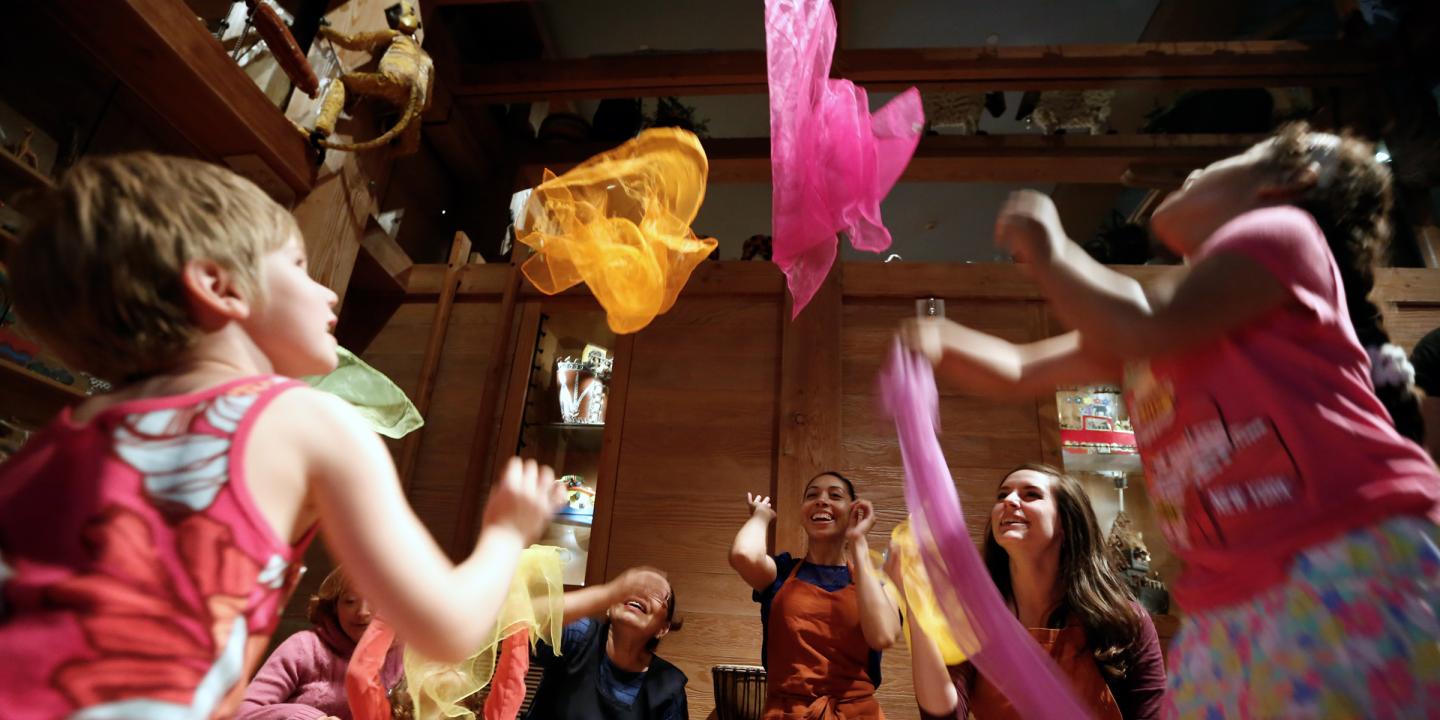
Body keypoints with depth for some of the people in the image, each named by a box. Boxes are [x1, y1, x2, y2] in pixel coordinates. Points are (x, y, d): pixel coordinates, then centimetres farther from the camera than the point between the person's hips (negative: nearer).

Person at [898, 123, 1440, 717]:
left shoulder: (1280, 228, 0)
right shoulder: (1166, 301, 21)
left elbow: (1142, 332, -19)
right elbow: (1021, 373, 21)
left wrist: (1049, 254, -4)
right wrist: (941, 343, 2)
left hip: (1353, 568, -7)